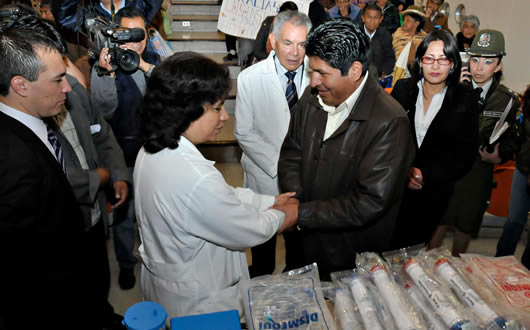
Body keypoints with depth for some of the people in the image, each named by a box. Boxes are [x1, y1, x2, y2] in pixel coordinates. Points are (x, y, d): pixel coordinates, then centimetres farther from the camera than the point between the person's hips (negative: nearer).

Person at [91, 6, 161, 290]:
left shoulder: (155, 61, 1)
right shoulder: (104, 66, -8)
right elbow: (104, 111, -18)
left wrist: (144, 65, -25)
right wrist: (109, 74, -30)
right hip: (124, 152, -2)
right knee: (124, 211, 11)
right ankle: (126, 262, 33)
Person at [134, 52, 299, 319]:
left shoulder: (154, 151, -8)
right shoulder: (194, 179, -37)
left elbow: (223, 197, 0)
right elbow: (250, 233, -22)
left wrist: (273, 201, -1)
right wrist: (286, 212, -5)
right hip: (198, 304, -7)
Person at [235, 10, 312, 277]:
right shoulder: (250, 78, -11)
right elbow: (244, 133, -11)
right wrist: (279, 166, -17)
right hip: (266, 178, -1)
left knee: (300, 240, 21)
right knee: (263, 243, 20)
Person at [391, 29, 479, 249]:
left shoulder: (465, 99, -3)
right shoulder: (403, 89, 0)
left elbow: (465, 154, -4)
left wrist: (425, 174, -14)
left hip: (434, 192, 0)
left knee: (413, 245, 12)